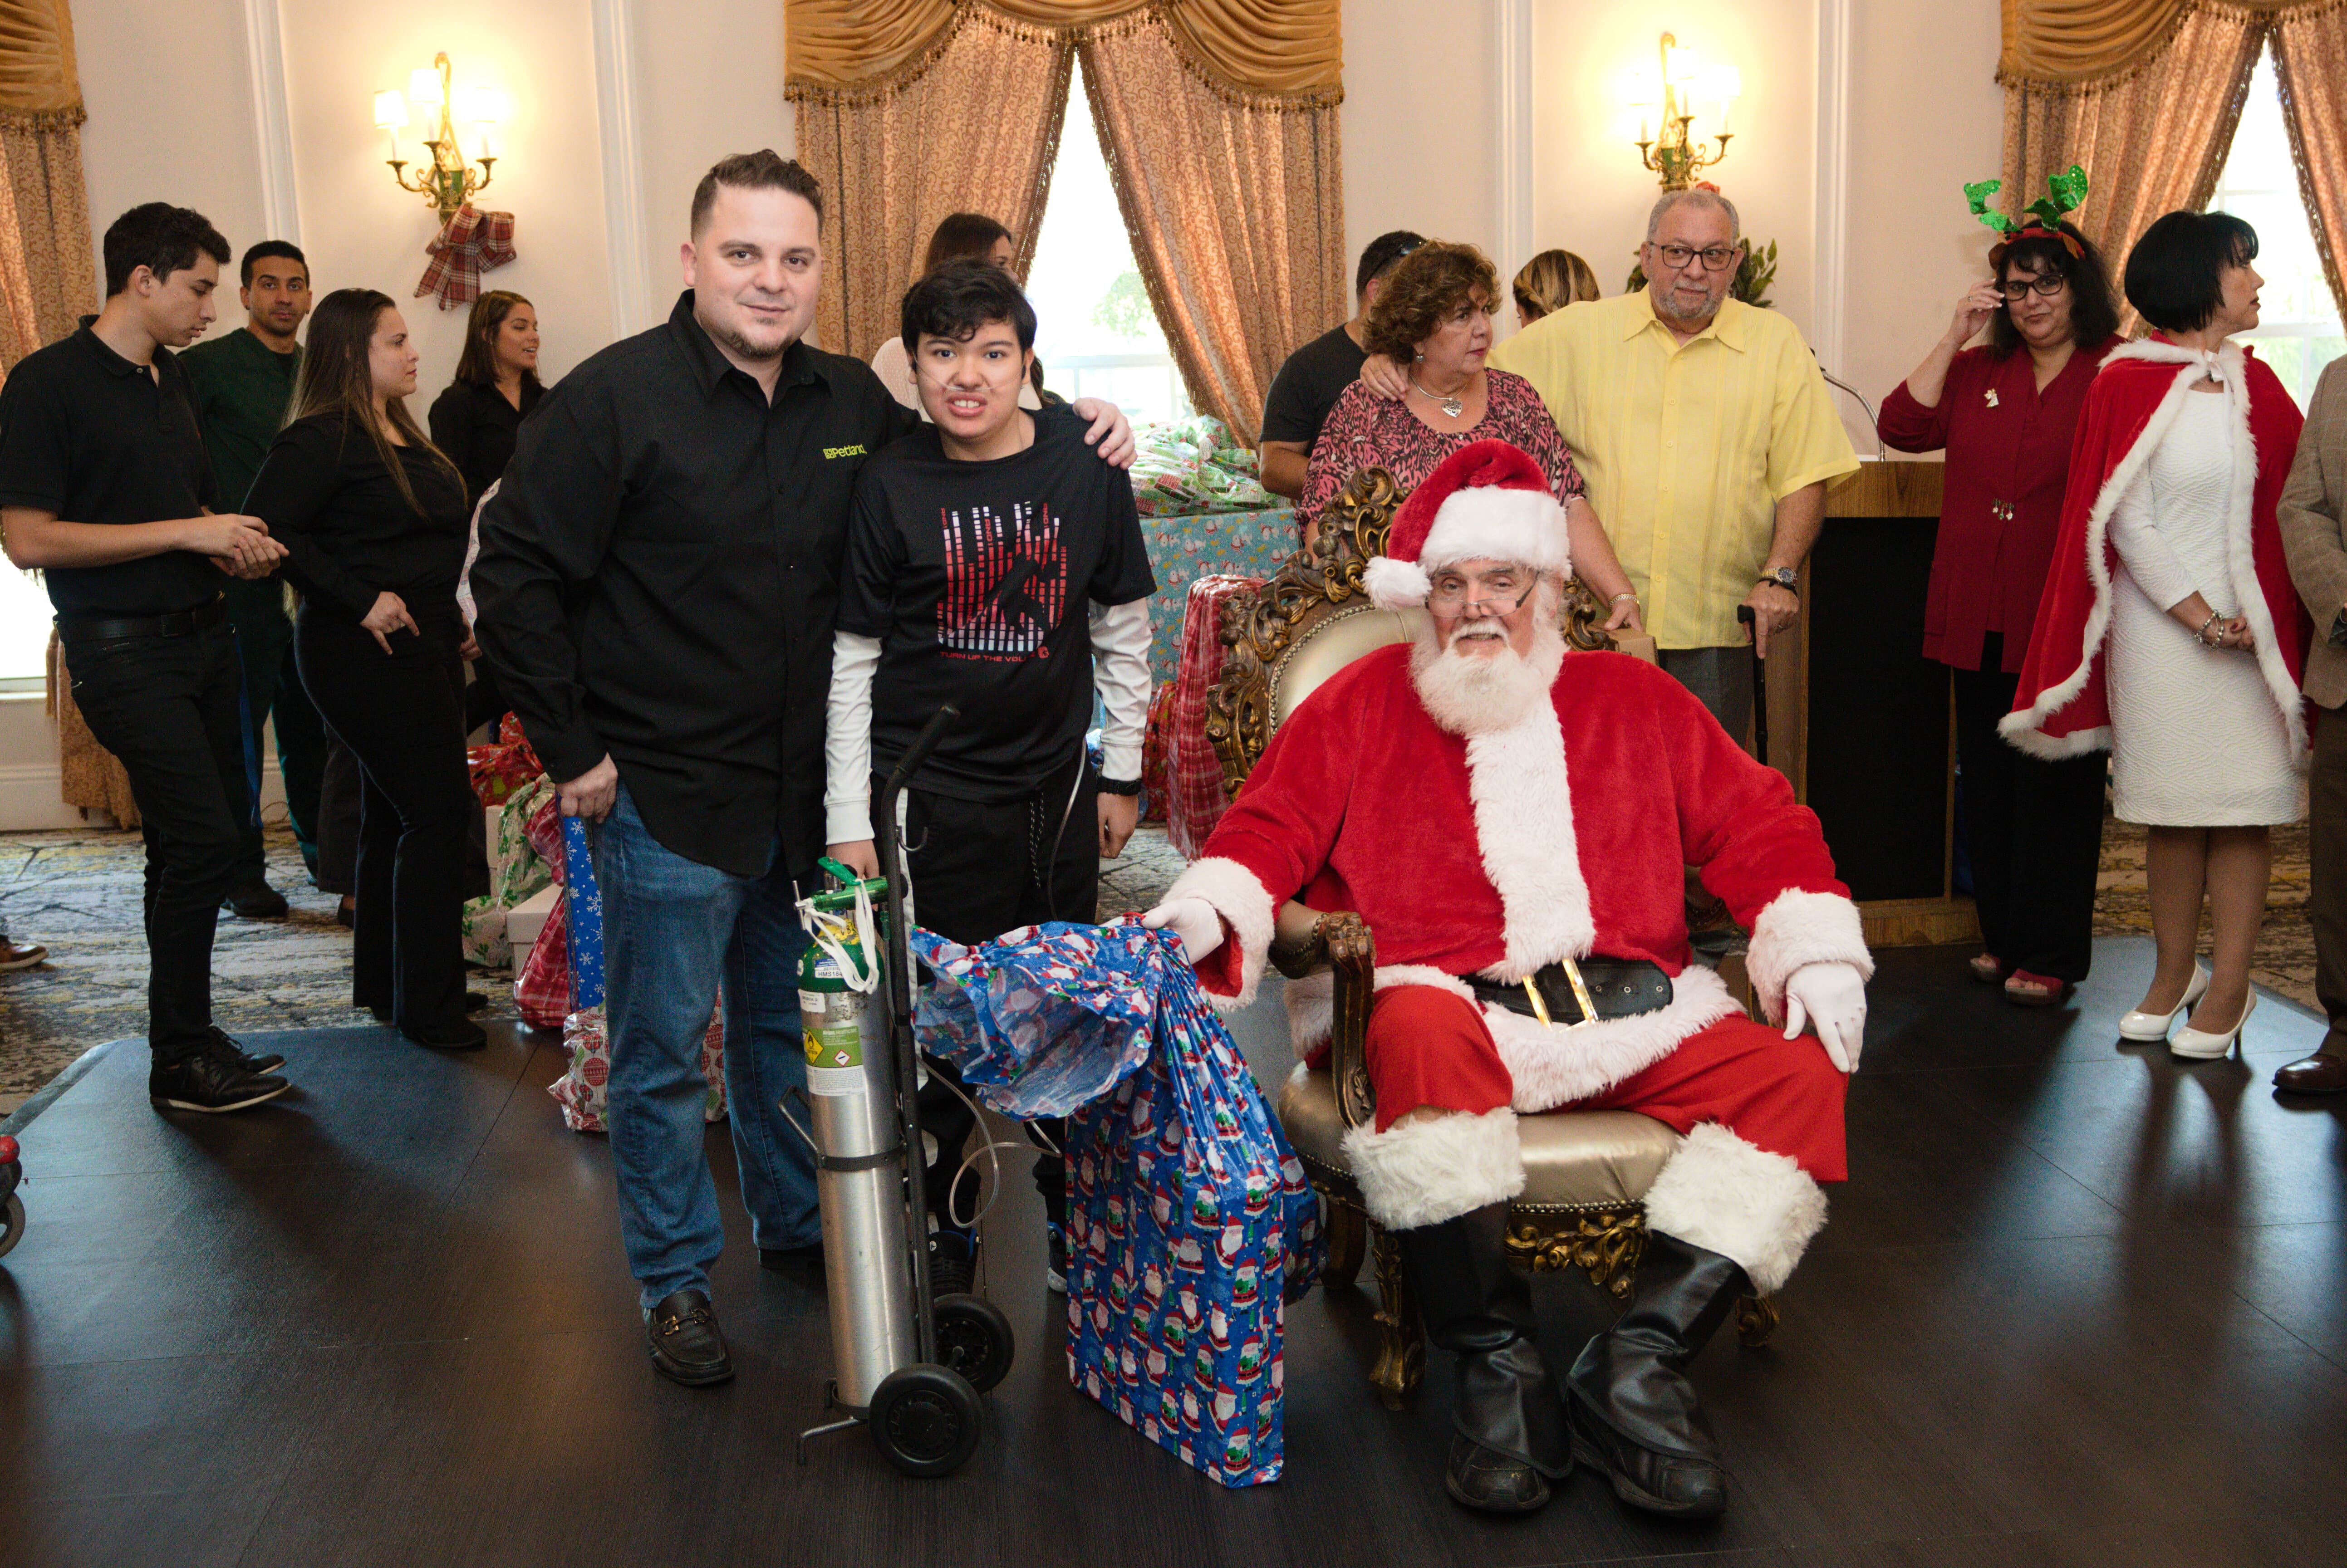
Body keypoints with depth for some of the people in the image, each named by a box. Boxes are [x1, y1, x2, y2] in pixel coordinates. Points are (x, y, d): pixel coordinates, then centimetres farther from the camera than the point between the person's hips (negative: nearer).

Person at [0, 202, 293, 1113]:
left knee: (191, 840, 10)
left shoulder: (172, 380, 15)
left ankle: (188, 1040, 20)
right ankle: (180, 1062, 2)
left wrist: (233, 545, 4)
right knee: (204, 839, -12)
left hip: (201, 631, 8)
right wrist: (187, 532, -16)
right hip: (123, 650, -8)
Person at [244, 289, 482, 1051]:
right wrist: (359, 602, -23)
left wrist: (452, 623, 17)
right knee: (434, 815, -9)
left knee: (394, 816, 15)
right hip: (367, 653, -10)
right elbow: (269, 529, -24)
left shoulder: (401, 434, 16)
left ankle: (385, 986, 26)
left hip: (422, 646, 10)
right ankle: (426, 1008, -1)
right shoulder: (322, 439, -14)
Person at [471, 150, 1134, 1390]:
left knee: (793, 1027, 20)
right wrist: (573, 751, -12)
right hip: (668, 795, -5)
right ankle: (672, 1278, 25)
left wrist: (1066, 430, 3)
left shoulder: (852, 403, 5)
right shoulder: (615, 397, -12)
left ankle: (798, 1227, 40)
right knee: (663, 1049, 7)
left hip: (806, 794, 5)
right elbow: (515, 577, -11)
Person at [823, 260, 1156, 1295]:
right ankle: (940, 1234, 24)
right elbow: (853, 662, -2)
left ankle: (1072, 1218, 32)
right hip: (926, 799, -2)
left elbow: (1121, 628, 7)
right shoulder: (890, 485, -6)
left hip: (1055, 789, 2)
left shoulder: (1084, 465, -2)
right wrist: (849, 825, -4)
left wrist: (1121, 776, 9)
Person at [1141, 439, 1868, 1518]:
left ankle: (1640, 1364, -22)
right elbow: (1269, 826, 10)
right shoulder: (1363, 703, 17)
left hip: (1632, 1019, 3)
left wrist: (1817, 949, 5)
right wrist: (1203, 913, -10)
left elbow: (1757, 825, 19)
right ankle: (1494, 1363, -25)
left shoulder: (1634, 700, 21)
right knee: (1419, 1034, -38)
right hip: (1449, 1012, -3)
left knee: (1797, 1077, -19)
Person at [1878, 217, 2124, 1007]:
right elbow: (1902, 426, 0)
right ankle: (2003, 937, 23)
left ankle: (2049, 955, 10)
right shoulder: (1977, 371, 14)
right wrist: (1954, 336, 0)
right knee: (1988, 784, 11)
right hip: (1978, 618, 5)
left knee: (2056, 786, 0)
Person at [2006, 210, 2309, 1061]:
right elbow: (2127, 521, -6)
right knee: (2173, 808, 6)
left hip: (2253, 626, 3)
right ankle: (2175, 973, 20)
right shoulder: (2129, 384, -2)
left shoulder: (2256, 383, 10)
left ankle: (2229, 986, 8)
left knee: (2242, 807, 1)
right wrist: (2201, 618, -10)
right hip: (2162, 623, -3)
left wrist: (2266, 616, -3)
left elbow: (2296, 503, 9)